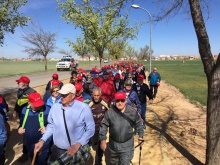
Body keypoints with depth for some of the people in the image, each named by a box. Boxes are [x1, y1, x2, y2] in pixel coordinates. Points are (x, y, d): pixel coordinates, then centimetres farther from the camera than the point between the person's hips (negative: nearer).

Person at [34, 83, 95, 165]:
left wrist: (78, 144, -17)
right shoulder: (55, 107, -4)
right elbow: (51, 126, 9)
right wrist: (42, 140, -2)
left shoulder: (84, 108, -16)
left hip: (78, 149, -4)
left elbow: (90, 129, -10)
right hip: (58, 150, 4)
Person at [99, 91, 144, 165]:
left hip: (127, 144, -1)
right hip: (113, 143, 2)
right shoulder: (109, 112, -17)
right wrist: (103, 140, -5)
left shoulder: (132, 112, -16)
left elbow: (139, 124, 0)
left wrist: (140, 137, 2)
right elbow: (104, 126, -7)